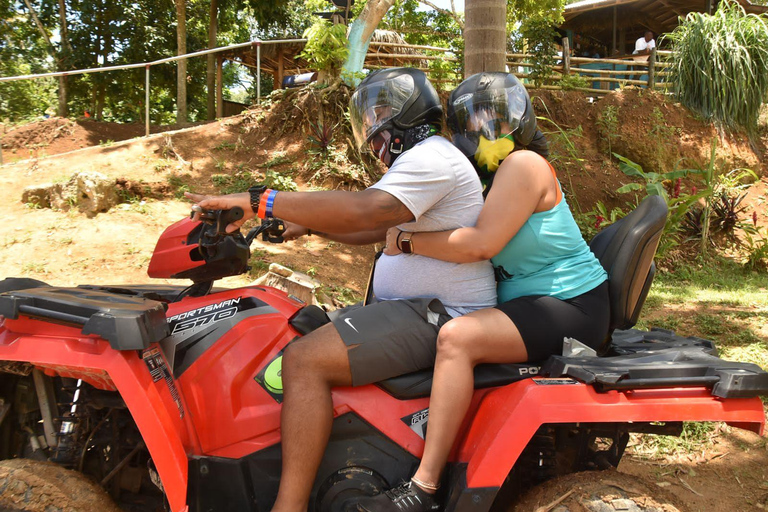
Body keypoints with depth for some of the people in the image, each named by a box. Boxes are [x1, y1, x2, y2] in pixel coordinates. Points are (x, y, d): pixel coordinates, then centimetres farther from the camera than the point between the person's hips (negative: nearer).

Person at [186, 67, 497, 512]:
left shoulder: (430, 159, -14)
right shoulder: (427, 156, 22)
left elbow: (364, 211, -31)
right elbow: (375, 228, 27)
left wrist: (261, 201, -29)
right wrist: (306, 222, 20)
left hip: (438, 318, -11)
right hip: (423, 307, 11)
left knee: (305, 360, -22)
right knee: (311, 331, 17)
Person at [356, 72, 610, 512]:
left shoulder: (522, 164, -15)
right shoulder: (497, 171, 16)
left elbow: (481, 244, -25)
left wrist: (406, 241, -17)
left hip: (569, 308, -11)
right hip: (529, 297, 11)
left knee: (458, 336, -30)